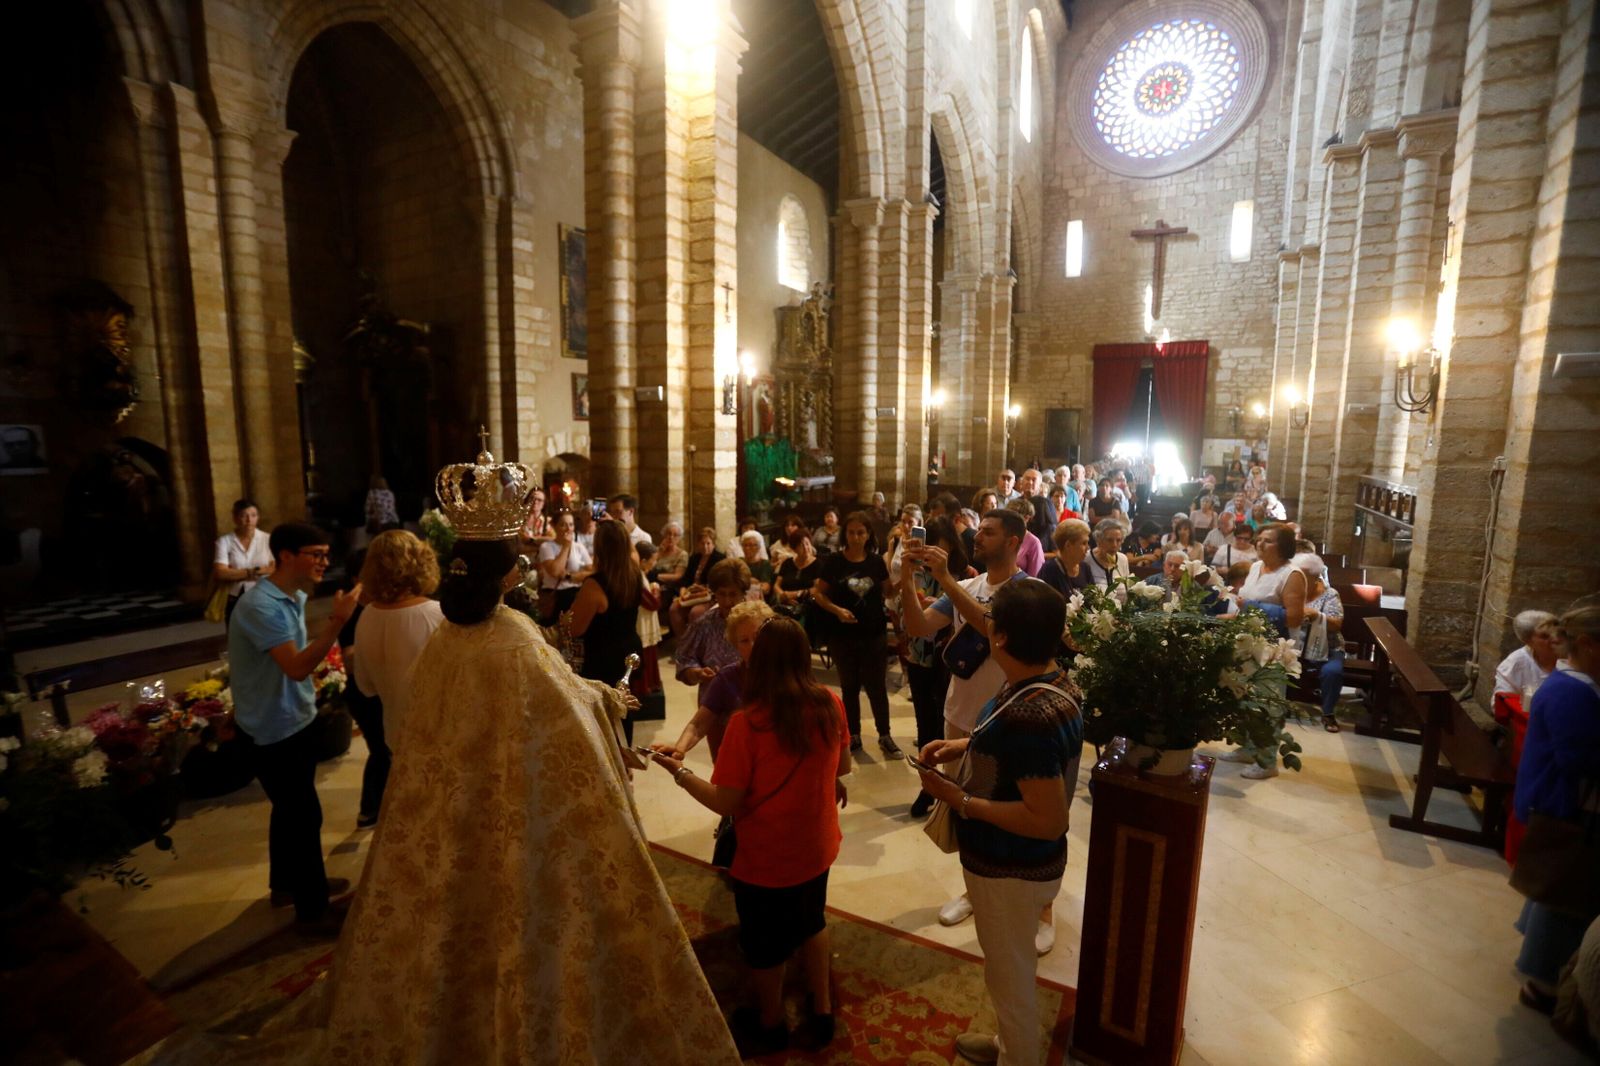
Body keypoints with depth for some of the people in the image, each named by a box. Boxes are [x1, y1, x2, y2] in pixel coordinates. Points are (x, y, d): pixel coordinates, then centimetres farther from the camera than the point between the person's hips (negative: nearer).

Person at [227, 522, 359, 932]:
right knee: (305, 815, 2)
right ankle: (312, 908, 18)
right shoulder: (260, 606, -26)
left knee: (290, 808, 23)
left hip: (291, 720, 9)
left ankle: (287, 882, 43)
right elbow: (296, 667, -34)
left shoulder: (295, 597, 2)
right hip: (274, 729, -9)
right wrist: (338, 621, -40)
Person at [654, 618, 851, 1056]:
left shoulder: (748, 722, -28)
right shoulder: (830, 704, -13)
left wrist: (678, 771, -9)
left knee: (765, 943, 23)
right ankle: (822, 1012, 47)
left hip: (766, 859, -4)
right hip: (817, 847, 4)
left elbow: (725, 802, -22)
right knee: (811, 922, 31)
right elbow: (843, 767, 2)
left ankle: (770, 1025, 48)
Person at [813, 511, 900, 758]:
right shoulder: (834, 561, -6)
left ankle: (885, 736, 19)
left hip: (874, 633, 1)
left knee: (877, 686, 5)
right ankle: (853, 735, 25)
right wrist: (836, 610, -17)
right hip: (843, 635, -1)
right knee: (849, 686, 12)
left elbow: (889, 591, 9)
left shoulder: (876, 561, 0)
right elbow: (817, 594, -2)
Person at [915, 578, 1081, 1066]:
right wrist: (964, 745, 0)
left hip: (1010, 869, -9)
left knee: (1010, 973, 18)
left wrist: (959, 800, -26)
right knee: (1009, 966, 31)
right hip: (1011, 859, 9)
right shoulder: (1045, 679, -6)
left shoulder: (1032, 715, -36)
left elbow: (1048, 819, -32)